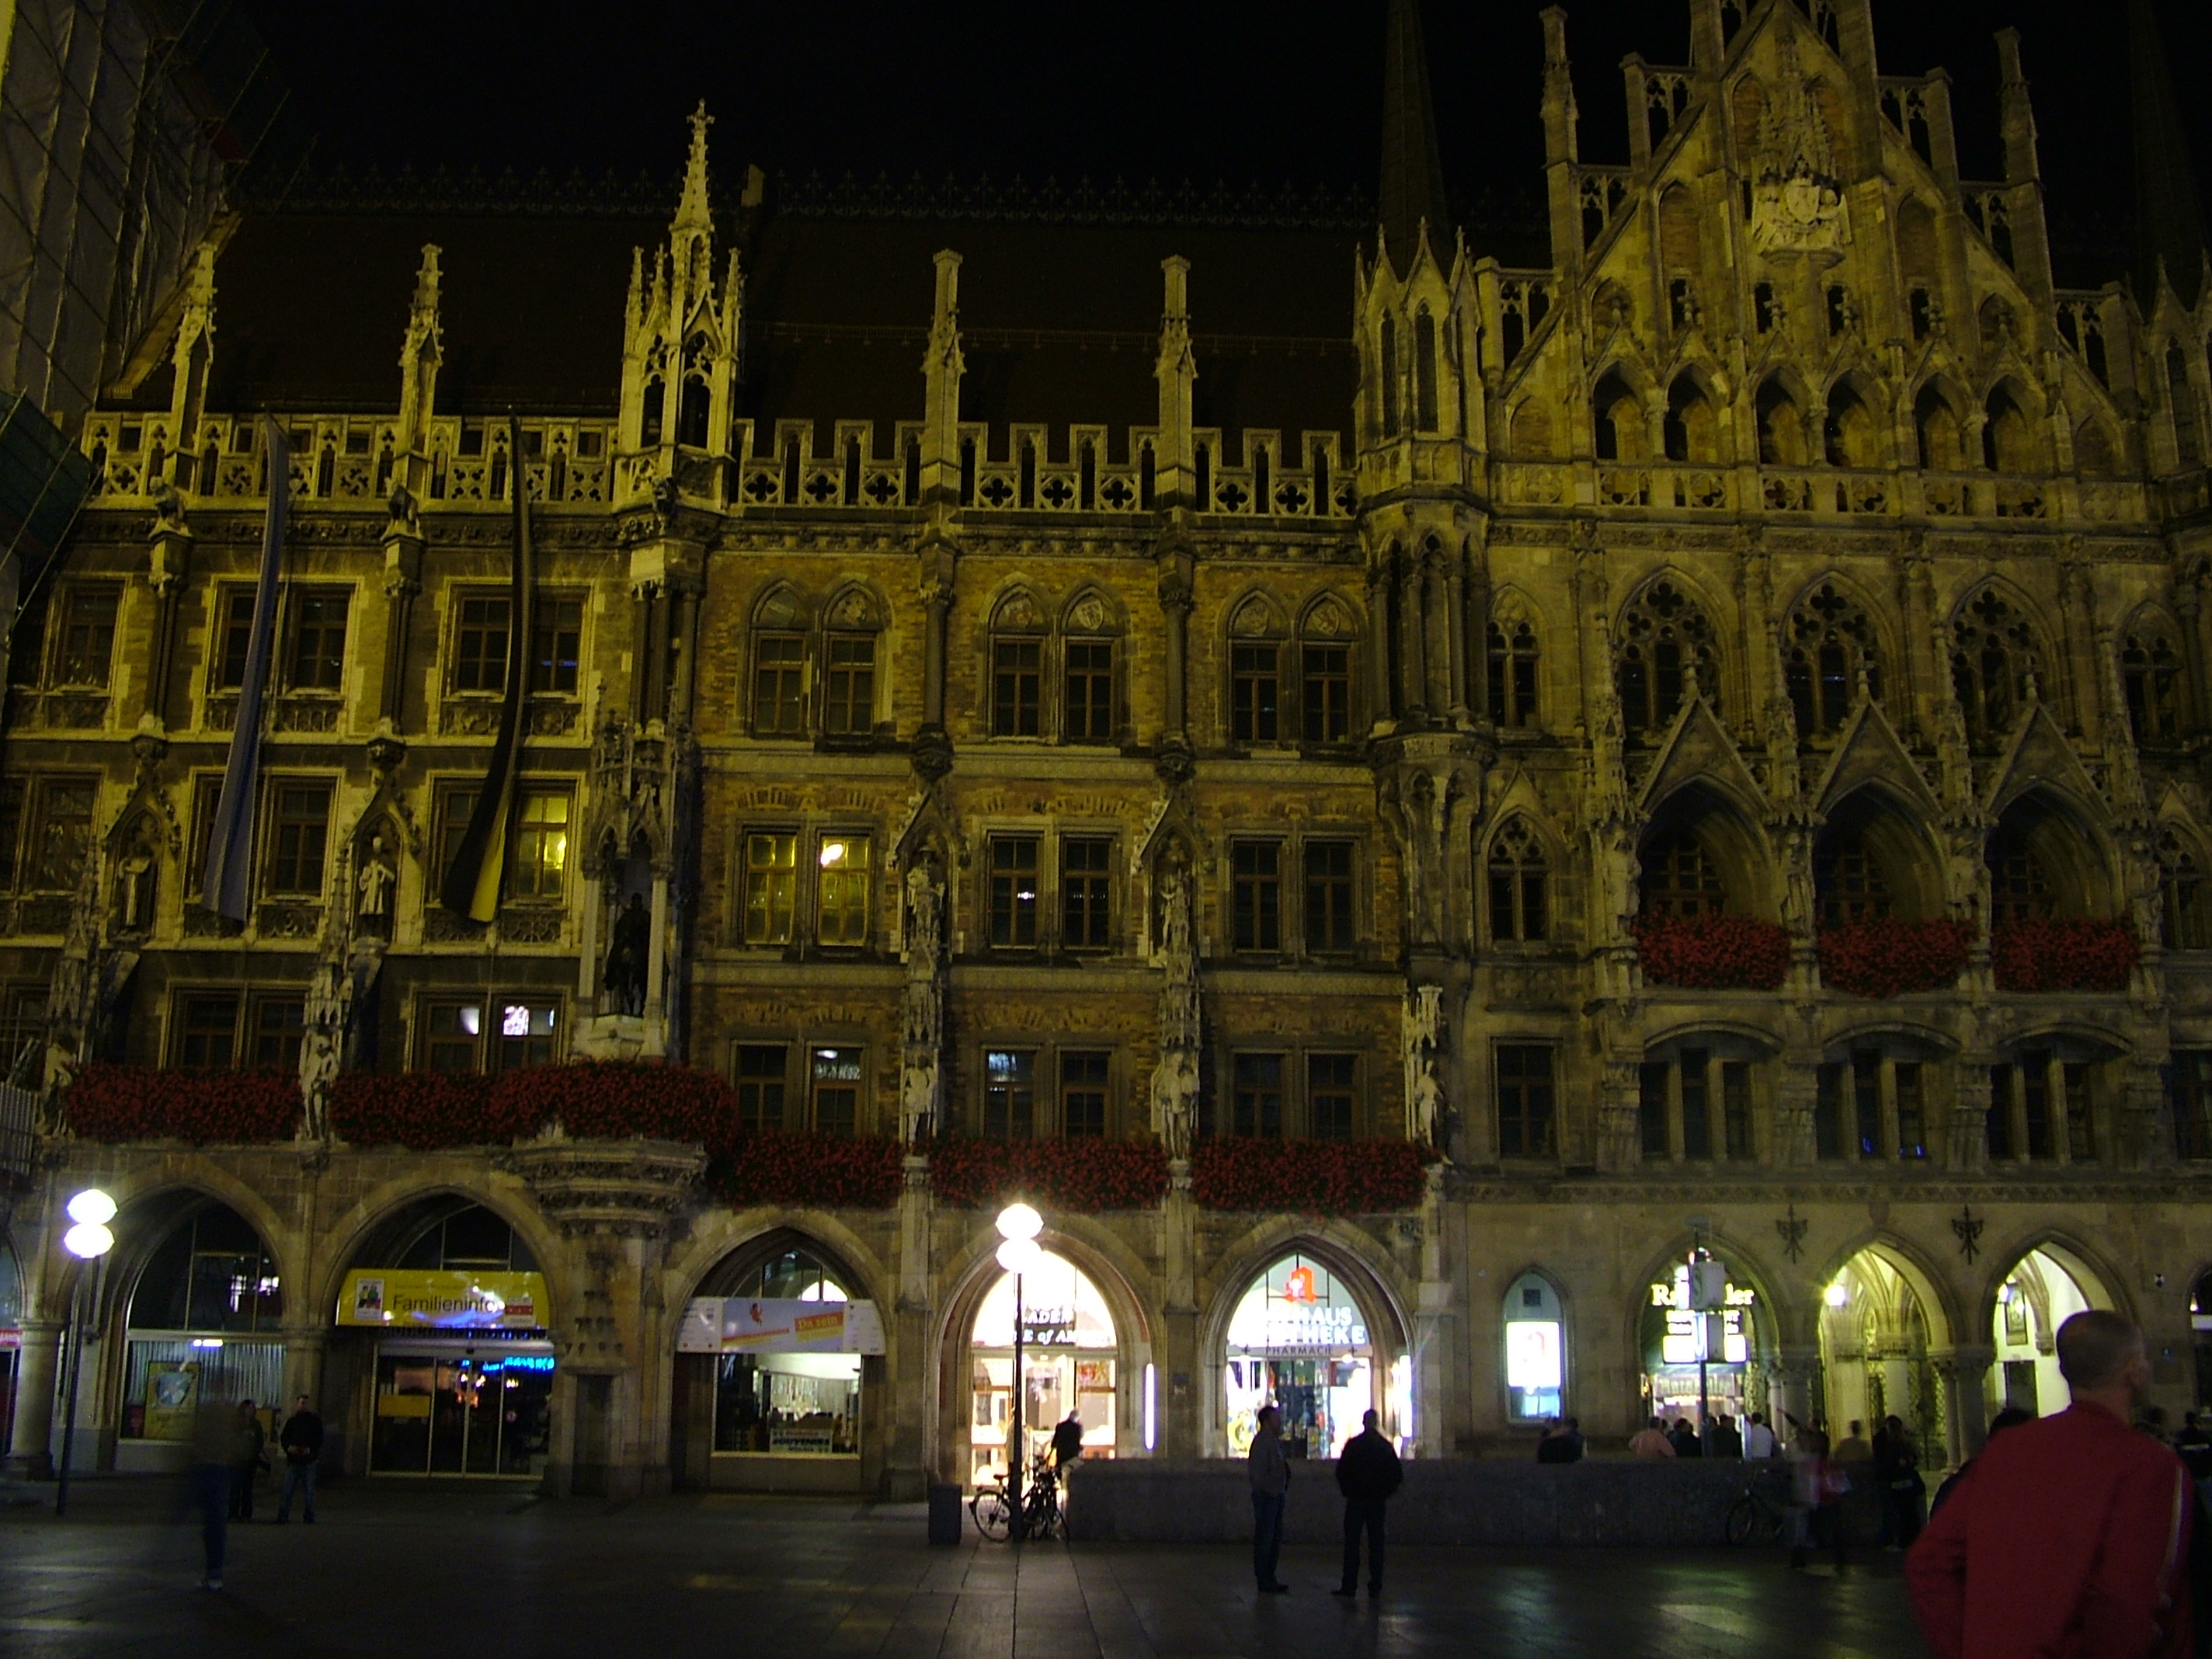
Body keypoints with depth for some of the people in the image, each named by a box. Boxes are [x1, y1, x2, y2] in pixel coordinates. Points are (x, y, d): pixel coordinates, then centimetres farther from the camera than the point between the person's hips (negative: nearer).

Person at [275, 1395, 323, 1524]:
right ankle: (282, 1517, 2)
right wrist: (288, 1447, -12)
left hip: (308, 1461, -1)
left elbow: (319, 1440, 2)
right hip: (293, 1460, 1)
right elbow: (283, 1438, 9)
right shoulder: (291, 1421, 11)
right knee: (287, 1490, -3)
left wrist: (310, 1449, -15)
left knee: (308, 1491, 2)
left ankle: (310, 1517, 9)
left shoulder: (315, 1421, 7)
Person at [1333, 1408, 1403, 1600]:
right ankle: (1375, 1586, 4)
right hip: (1377, 1500, 3)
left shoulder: (1353, 1445, -7)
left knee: (1352, 1543, 0)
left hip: (1356, 1498, -3)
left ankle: (1349, 1586, -4)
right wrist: (1386, 1491, 14)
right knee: (1376, 1543, 7)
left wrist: (1346, 1490, 8)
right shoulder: (1386, 1446, 2)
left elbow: (1341, 1471, -6)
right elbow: (1397, 1474, 3)